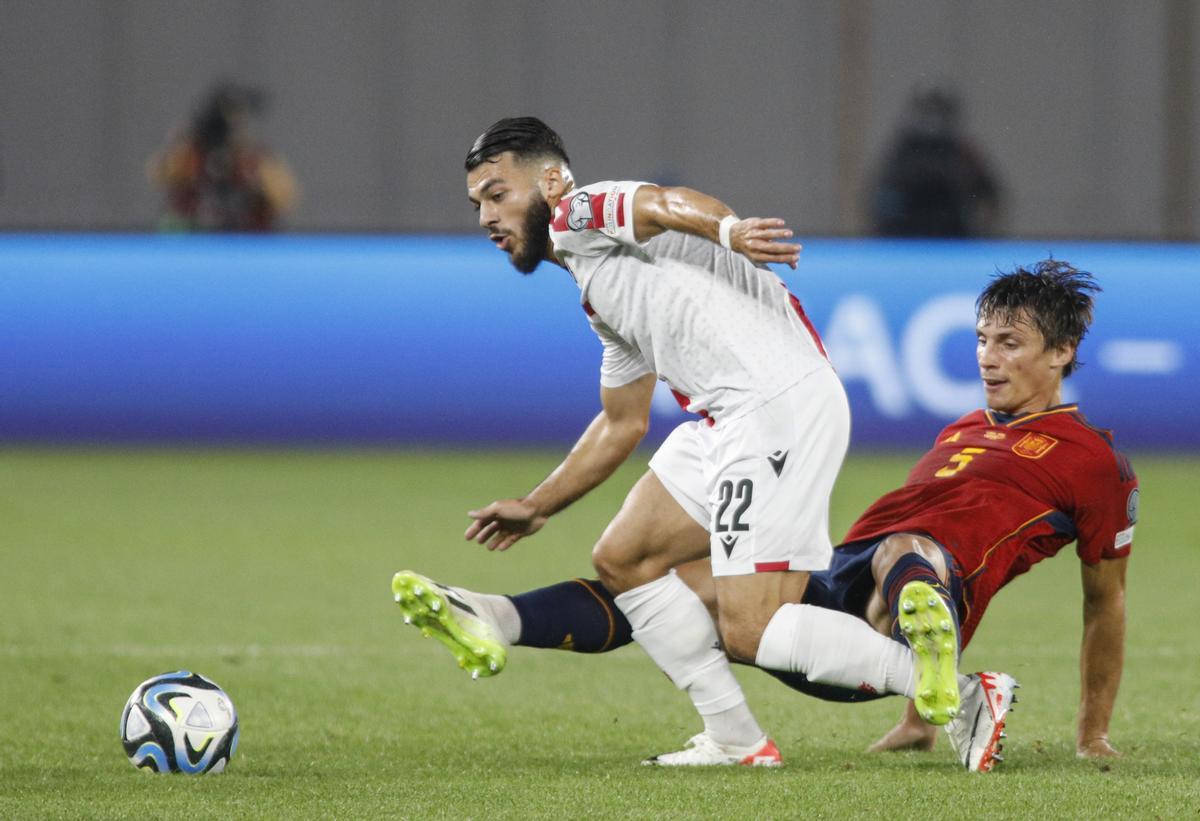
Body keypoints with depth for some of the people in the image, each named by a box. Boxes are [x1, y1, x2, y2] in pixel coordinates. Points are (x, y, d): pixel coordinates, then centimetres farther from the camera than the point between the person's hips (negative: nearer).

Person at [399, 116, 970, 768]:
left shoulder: (578, 215, 1)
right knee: (622, 560, 15)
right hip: (728, 422, 10)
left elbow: (664, 204, -21)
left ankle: (939, 684, -14)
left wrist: (729, 230, -42)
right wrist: (535, 507, 45)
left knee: (750, 631, -14)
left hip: (781, 403, -10)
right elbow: (621, 426, 39)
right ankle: (735, 740, 15)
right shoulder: (599, 296, 30)